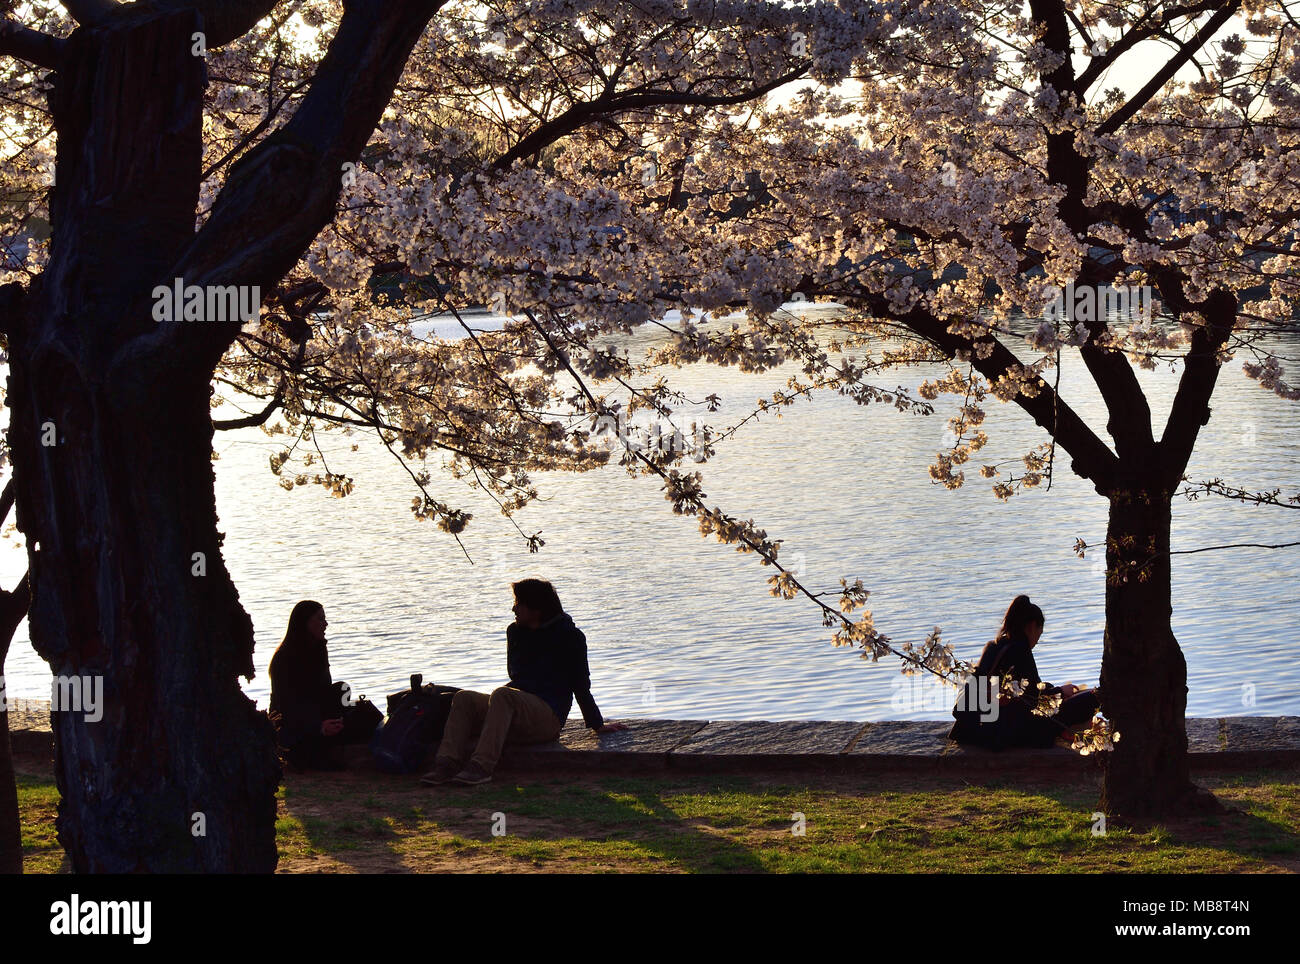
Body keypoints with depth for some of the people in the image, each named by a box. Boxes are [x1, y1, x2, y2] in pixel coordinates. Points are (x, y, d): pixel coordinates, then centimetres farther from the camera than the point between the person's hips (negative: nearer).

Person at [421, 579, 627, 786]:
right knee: (464, 698, -15)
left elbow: (581, 685, 3)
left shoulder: (569, 637, -1)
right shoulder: (515, 631, 18)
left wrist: (598, 725, 6)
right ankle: (447, 763, -32)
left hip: (548, 717, -7)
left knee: (502, 694, -34)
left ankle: (481, 766, -45)